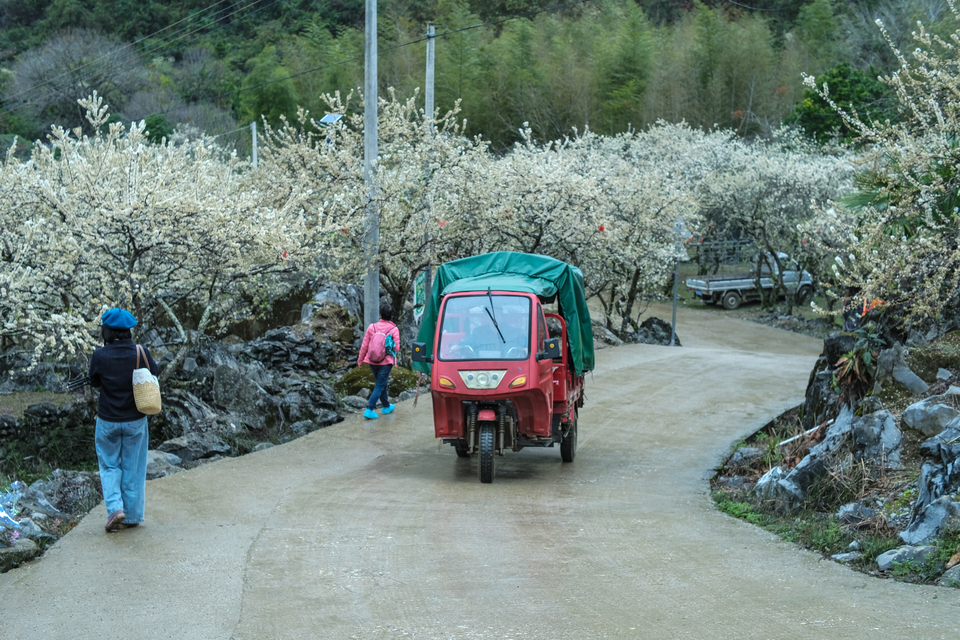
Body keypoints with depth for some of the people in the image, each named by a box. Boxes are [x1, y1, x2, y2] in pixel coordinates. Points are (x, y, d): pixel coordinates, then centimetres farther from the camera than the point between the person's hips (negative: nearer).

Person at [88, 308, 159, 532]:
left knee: (109, 466, 17)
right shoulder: (141, 353, -14)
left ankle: (114, 508, 0)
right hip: (136, 420, 1)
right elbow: (154, 373, 4)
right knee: (133, 469, 14)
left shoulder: (100, 356, -17)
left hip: (108, 421, -1)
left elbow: (94, 382, -1)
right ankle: (132, 516, 21)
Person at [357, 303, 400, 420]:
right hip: (386, 362, -4)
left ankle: (386, 406, 35)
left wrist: (360, 360, 10)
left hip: (373, 361, 4)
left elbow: (364, 346, 0)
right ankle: (369, 409, -11)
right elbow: (396, 348, -9)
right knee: (379, 386, -1)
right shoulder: (394, 330, -10)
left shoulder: (372, 327, -3)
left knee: (382, 383, 21)